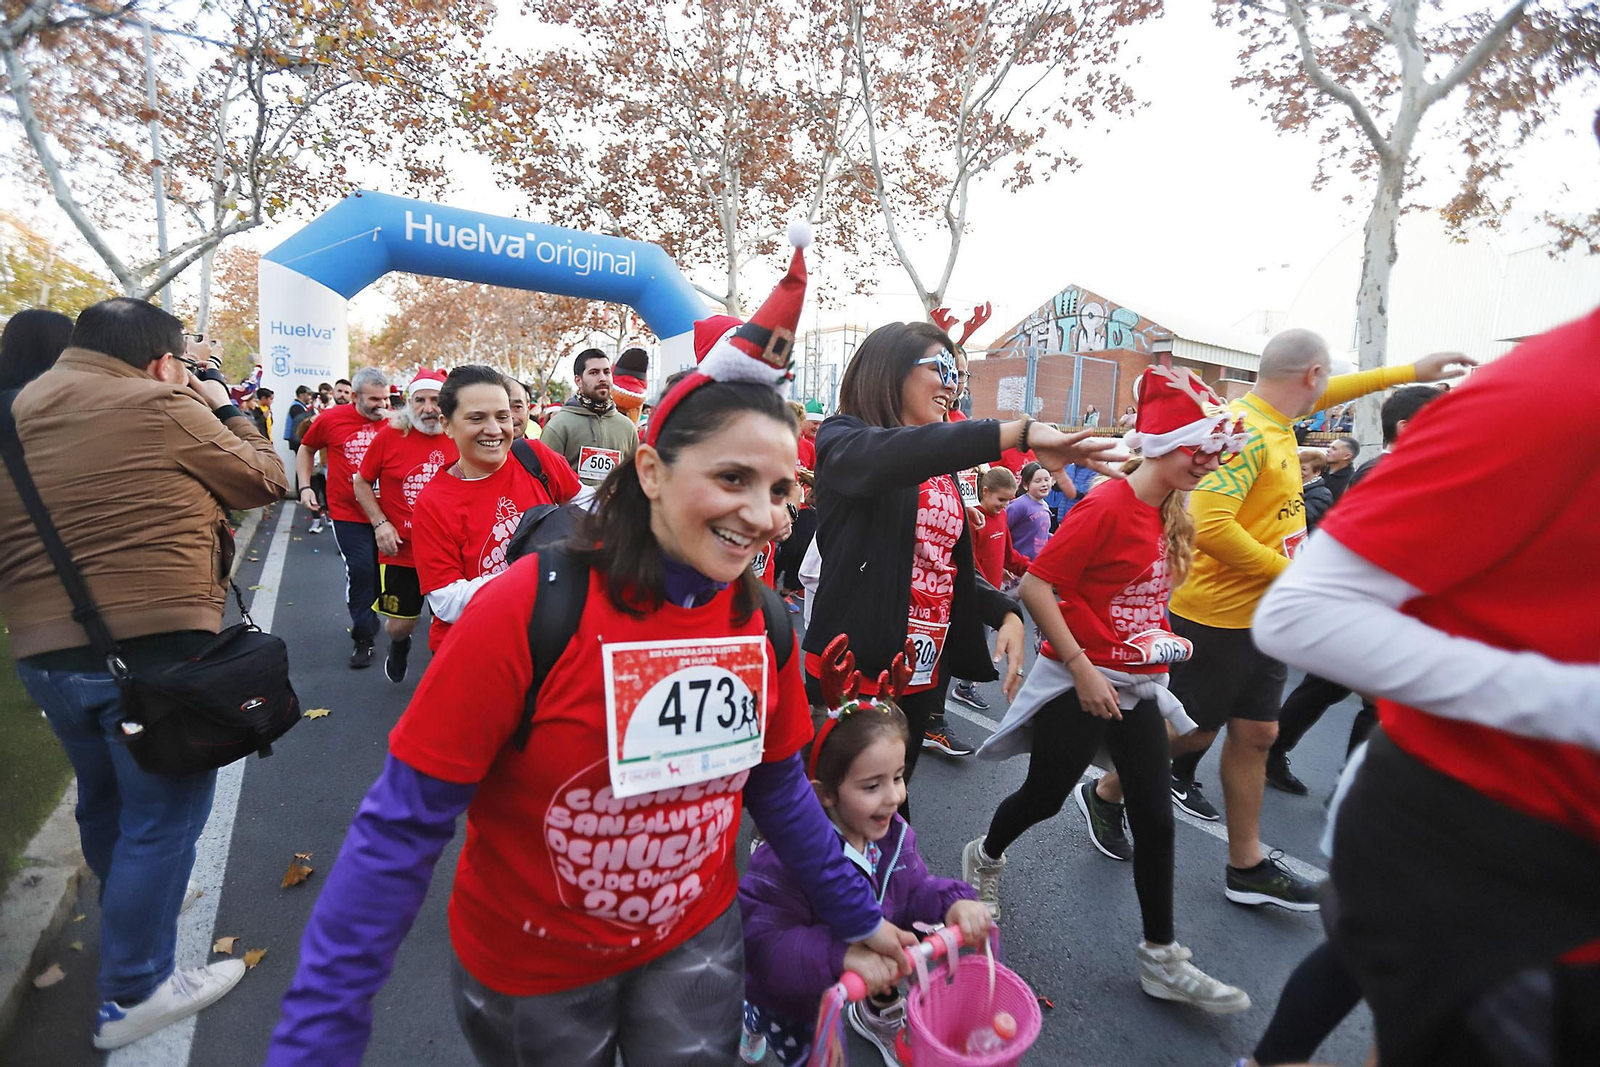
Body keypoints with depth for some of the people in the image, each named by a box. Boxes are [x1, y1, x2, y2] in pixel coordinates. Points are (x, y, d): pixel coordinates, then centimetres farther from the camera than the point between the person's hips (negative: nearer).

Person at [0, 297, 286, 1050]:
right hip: (155, 646, -7)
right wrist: (224, 409, 12)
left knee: (104, 798, 26)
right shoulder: (162, 410, -10)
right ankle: (133, 993, 17)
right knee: (163, 814, 6)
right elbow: (268, 480, 1)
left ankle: (132, 912, 49)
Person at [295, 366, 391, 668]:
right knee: (360, 569, -8)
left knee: (381, 570, 12)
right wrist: (305, 487, 3)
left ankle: (369, 616, 39)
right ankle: (363, 637, 7)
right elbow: (305, 449, 13)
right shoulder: (330, 419, -4)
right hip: (348, 513, -1)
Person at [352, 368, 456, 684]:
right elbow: (362, 483, 5)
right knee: (401, 622, 10)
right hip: (400, 550, 0)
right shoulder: (390, 435, -6)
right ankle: (398, 645, 47)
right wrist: (380, 523, -6)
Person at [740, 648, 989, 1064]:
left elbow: (912, 890, -5)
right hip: (794, 999, -5)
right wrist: (843, 955, -49)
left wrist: (952, 903, -25)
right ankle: (751, 1016, 33)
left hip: (871, 977, 5)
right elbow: (762, 942, -39)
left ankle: (877, 1011, 22)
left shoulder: (893, 834, -16)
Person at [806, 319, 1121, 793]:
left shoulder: (942, 470, 14)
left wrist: (1006, 612, -1)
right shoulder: (842, 439, -7)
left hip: (922, 677, 7)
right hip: (851, 672, -7)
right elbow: (889, 455, -32)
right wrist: (1021, 432, -37)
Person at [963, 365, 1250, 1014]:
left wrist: (1163, 647, 10)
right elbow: (1036, 587, -21)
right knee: (1044, 796, 10)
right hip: (1080, 684, -7)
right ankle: (984, 859, 40)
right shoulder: (1109, 507, -19)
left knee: (1156, 818, 9)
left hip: (1139, 686, 7)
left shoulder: (1171, 515, 7)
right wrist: (1082, 668, -21)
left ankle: (1161, 959, 24)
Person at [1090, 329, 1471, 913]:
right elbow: (1210, 528, -31)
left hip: (1259, 617, 9)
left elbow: (1327, 394, 32)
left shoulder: (1273, 417, 8)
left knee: (1255, 734, 13)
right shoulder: (1245, 431, -21)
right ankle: (1107, 794, 28)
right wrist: (1289, 573, -21)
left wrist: (1411, 371, 37)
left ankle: (1246, 866, 26)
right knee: (1190, 730, 5)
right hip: (1216, 618, -9)